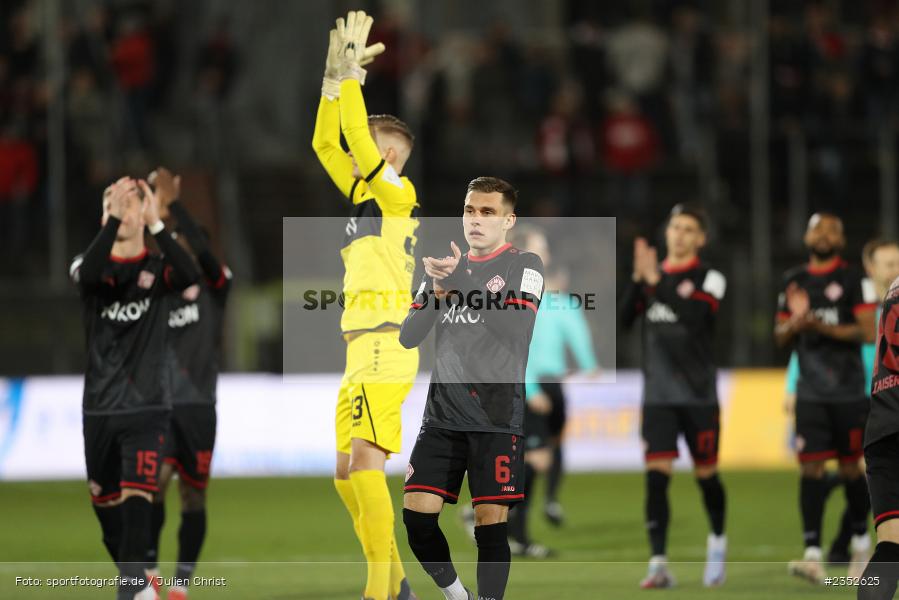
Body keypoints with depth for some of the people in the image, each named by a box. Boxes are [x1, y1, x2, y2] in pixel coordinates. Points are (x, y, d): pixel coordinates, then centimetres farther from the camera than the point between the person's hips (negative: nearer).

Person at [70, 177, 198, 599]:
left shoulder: (158, 268, 1)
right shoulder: (92, 265, 4)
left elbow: (190, 276, -23)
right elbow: (88, 274, -22)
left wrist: (155, 225, -30)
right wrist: (115, 218, -30)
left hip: (146, 409, -3)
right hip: (99, 409, 3)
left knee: (137, 499, -18)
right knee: (105, 504, 10)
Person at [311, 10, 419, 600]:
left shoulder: (399, 193, -2)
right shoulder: (364, 195, 20)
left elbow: (359, 138, -13)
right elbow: (326, 142, 19)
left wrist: (354, 72, -8)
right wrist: (335, 76, 13)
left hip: (385, 345, -10)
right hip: (362, 351, 10)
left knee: (364, 462, -19)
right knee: (348, 474, 10)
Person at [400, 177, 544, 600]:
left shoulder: (524, 265, -1)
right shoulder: (445, 268, 14)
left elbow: (518, 331, -17)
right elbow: (408, 337, 9)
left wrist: (460, 283, -23)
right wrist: (439, 292, -9)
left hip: (497, 418, -4)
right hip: (442, 415, 4)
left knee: (490, 522, -8)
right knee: (417, 515, -4)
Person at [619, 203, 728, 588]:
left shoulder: (709, 279, -4)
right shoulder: (653, 275, 8)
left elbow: (693, 317, -21)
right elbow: (623, 319, 0)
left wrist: (657, 280, -24)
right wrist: (637, 279, -13)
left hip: (699, 394, -2)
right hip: (658, 394, 2)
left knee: (705, 474, 8)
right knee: (656, 474, -9)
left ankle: (717, 542, 35)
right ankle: (659, 564, -12)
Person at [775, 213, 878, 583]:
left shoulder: (854, 281, -2)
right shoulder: (794, 282, 12)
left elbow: (867, 332, -10)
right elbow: (781, 337, 16)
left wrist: (822, 327, -20)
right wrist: (794, 324, -7)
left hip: (848, 392, -3)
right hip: (810, 393, 3)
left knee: (850, 469, 5)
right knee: (810, 468, -7)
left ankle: (861, 542, 25)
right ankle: (813, 554, -12)